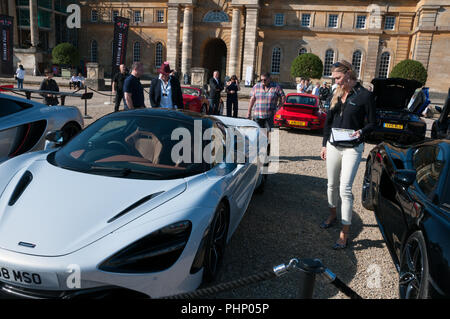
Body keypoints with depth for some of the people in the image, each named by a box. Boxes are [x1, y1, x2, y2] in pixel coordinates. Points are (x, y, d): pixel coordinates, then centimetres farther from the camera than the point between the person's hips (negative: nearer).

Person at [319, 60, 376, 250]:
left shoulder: (364, 95, -7)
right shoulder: (337, 95, 9)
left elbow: (372, 123, -3)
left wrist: (361, 131, -23)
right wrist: (324, 145, 14)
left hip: (352, 148, -5)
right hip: (333, 146, 6)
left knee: (345, 189, -10)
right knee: (332, 185, 16)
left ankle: (344, 235, -2)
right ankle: (332, 215, 40)